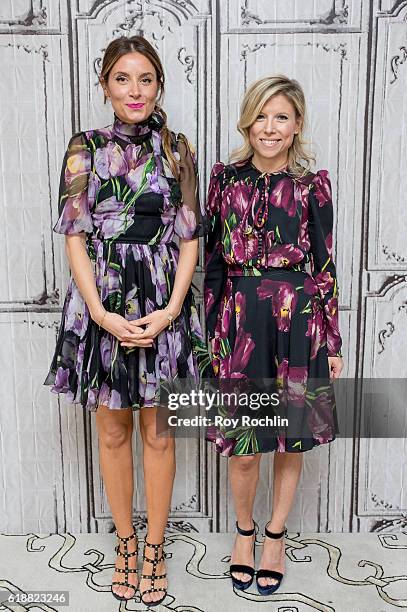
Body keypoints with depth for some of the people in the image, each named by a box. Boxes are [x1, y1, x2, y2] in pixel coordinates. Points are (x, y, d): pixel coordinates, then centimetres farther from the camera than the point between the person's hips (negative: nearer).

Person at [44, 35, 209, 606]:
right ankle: (126, 542, 33)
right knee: (113, 431, 12)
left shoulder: (177, 149, 3)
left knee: (158, 433, 9)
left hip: (163, 306, 0)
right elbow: (75, 236, -2)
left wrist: (171, 309, -11)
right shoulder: (85, 148, 3)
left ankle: (155, 546, 29)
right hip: (101, 306, 1)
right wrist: (100, 312, -13)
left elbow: (189, 237, 1)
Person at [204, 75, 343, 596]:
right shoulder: (226, 177, 5)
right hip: (239, 320, 1)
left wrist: (332, 342, 2)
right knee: (242, 448, 3)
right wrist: (207, 330, 5)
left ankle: (275, 534, 36)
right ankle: (244, 529, 34)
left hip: (297, 322, 0)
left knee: (290, 440, 11)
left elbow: (324, 265, 2)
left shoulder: (312, 184, 1)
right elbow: (212, 259, 6)